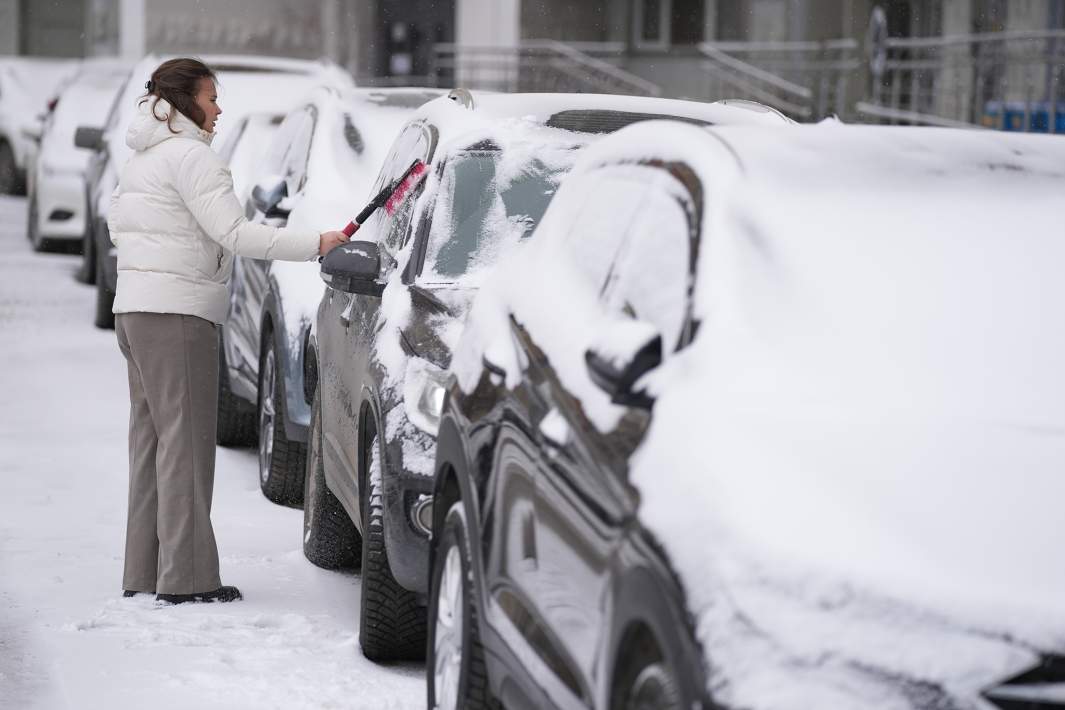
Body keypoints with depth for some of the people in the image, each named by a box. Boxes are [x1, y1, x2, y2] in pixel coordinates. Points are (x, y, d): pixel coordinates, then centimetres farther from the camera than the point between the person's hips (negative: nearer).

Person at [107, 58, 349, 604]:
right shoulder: (189, 155, -12)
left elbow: (117, 225, 23)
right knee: (185, 440, -8)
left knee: (152, 437, 12)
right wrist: (316, 245, -17)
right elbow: (234, 234, -19)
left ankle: (144, 572, 14)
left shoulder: (141, 159, 19)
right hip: (176, 312, -10)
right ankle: (185, 576, -8)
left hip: (135, 309, 10)